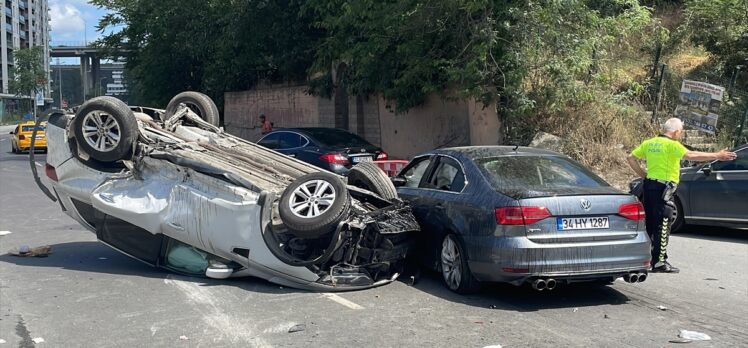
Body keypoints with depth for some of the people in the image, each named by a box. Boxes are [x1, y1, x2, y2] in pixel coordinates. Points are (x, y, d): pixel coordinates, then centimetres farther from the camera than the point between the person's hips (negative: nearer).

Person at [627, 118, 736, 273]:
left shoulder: (649, 143, 12)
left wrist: (643, 175, 12)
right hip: (662, 188, -8)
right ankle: (659, 262, -3)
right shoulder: (671, 144, -11)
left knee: (648, 223, 15)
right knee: (662, 226, -4)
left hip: (649, 185, 8)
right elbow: (690, 155, -24)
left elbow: (631, 158, 14)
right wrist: (717, 156, -20)